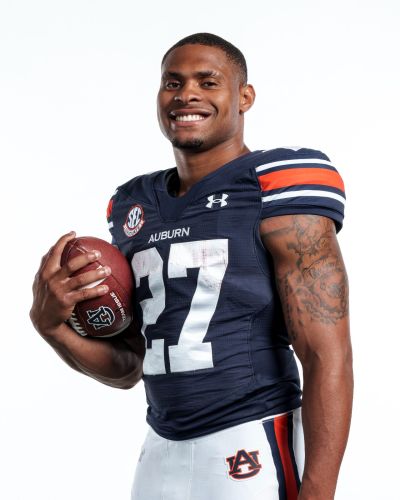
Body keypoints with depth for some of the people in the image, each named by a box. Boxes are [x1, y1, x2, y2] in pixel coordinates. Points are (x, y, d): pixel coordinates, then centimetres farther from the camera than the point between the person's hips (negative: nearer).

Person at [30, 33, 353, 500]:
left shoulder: (277, 189, -9)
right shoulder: (135, 207, 11)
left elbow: (328, 357, -15)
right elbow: (128, 366, 14)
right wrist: (52, 324, -5)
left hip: (253, 449, -6)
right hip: (162, 451, 6)